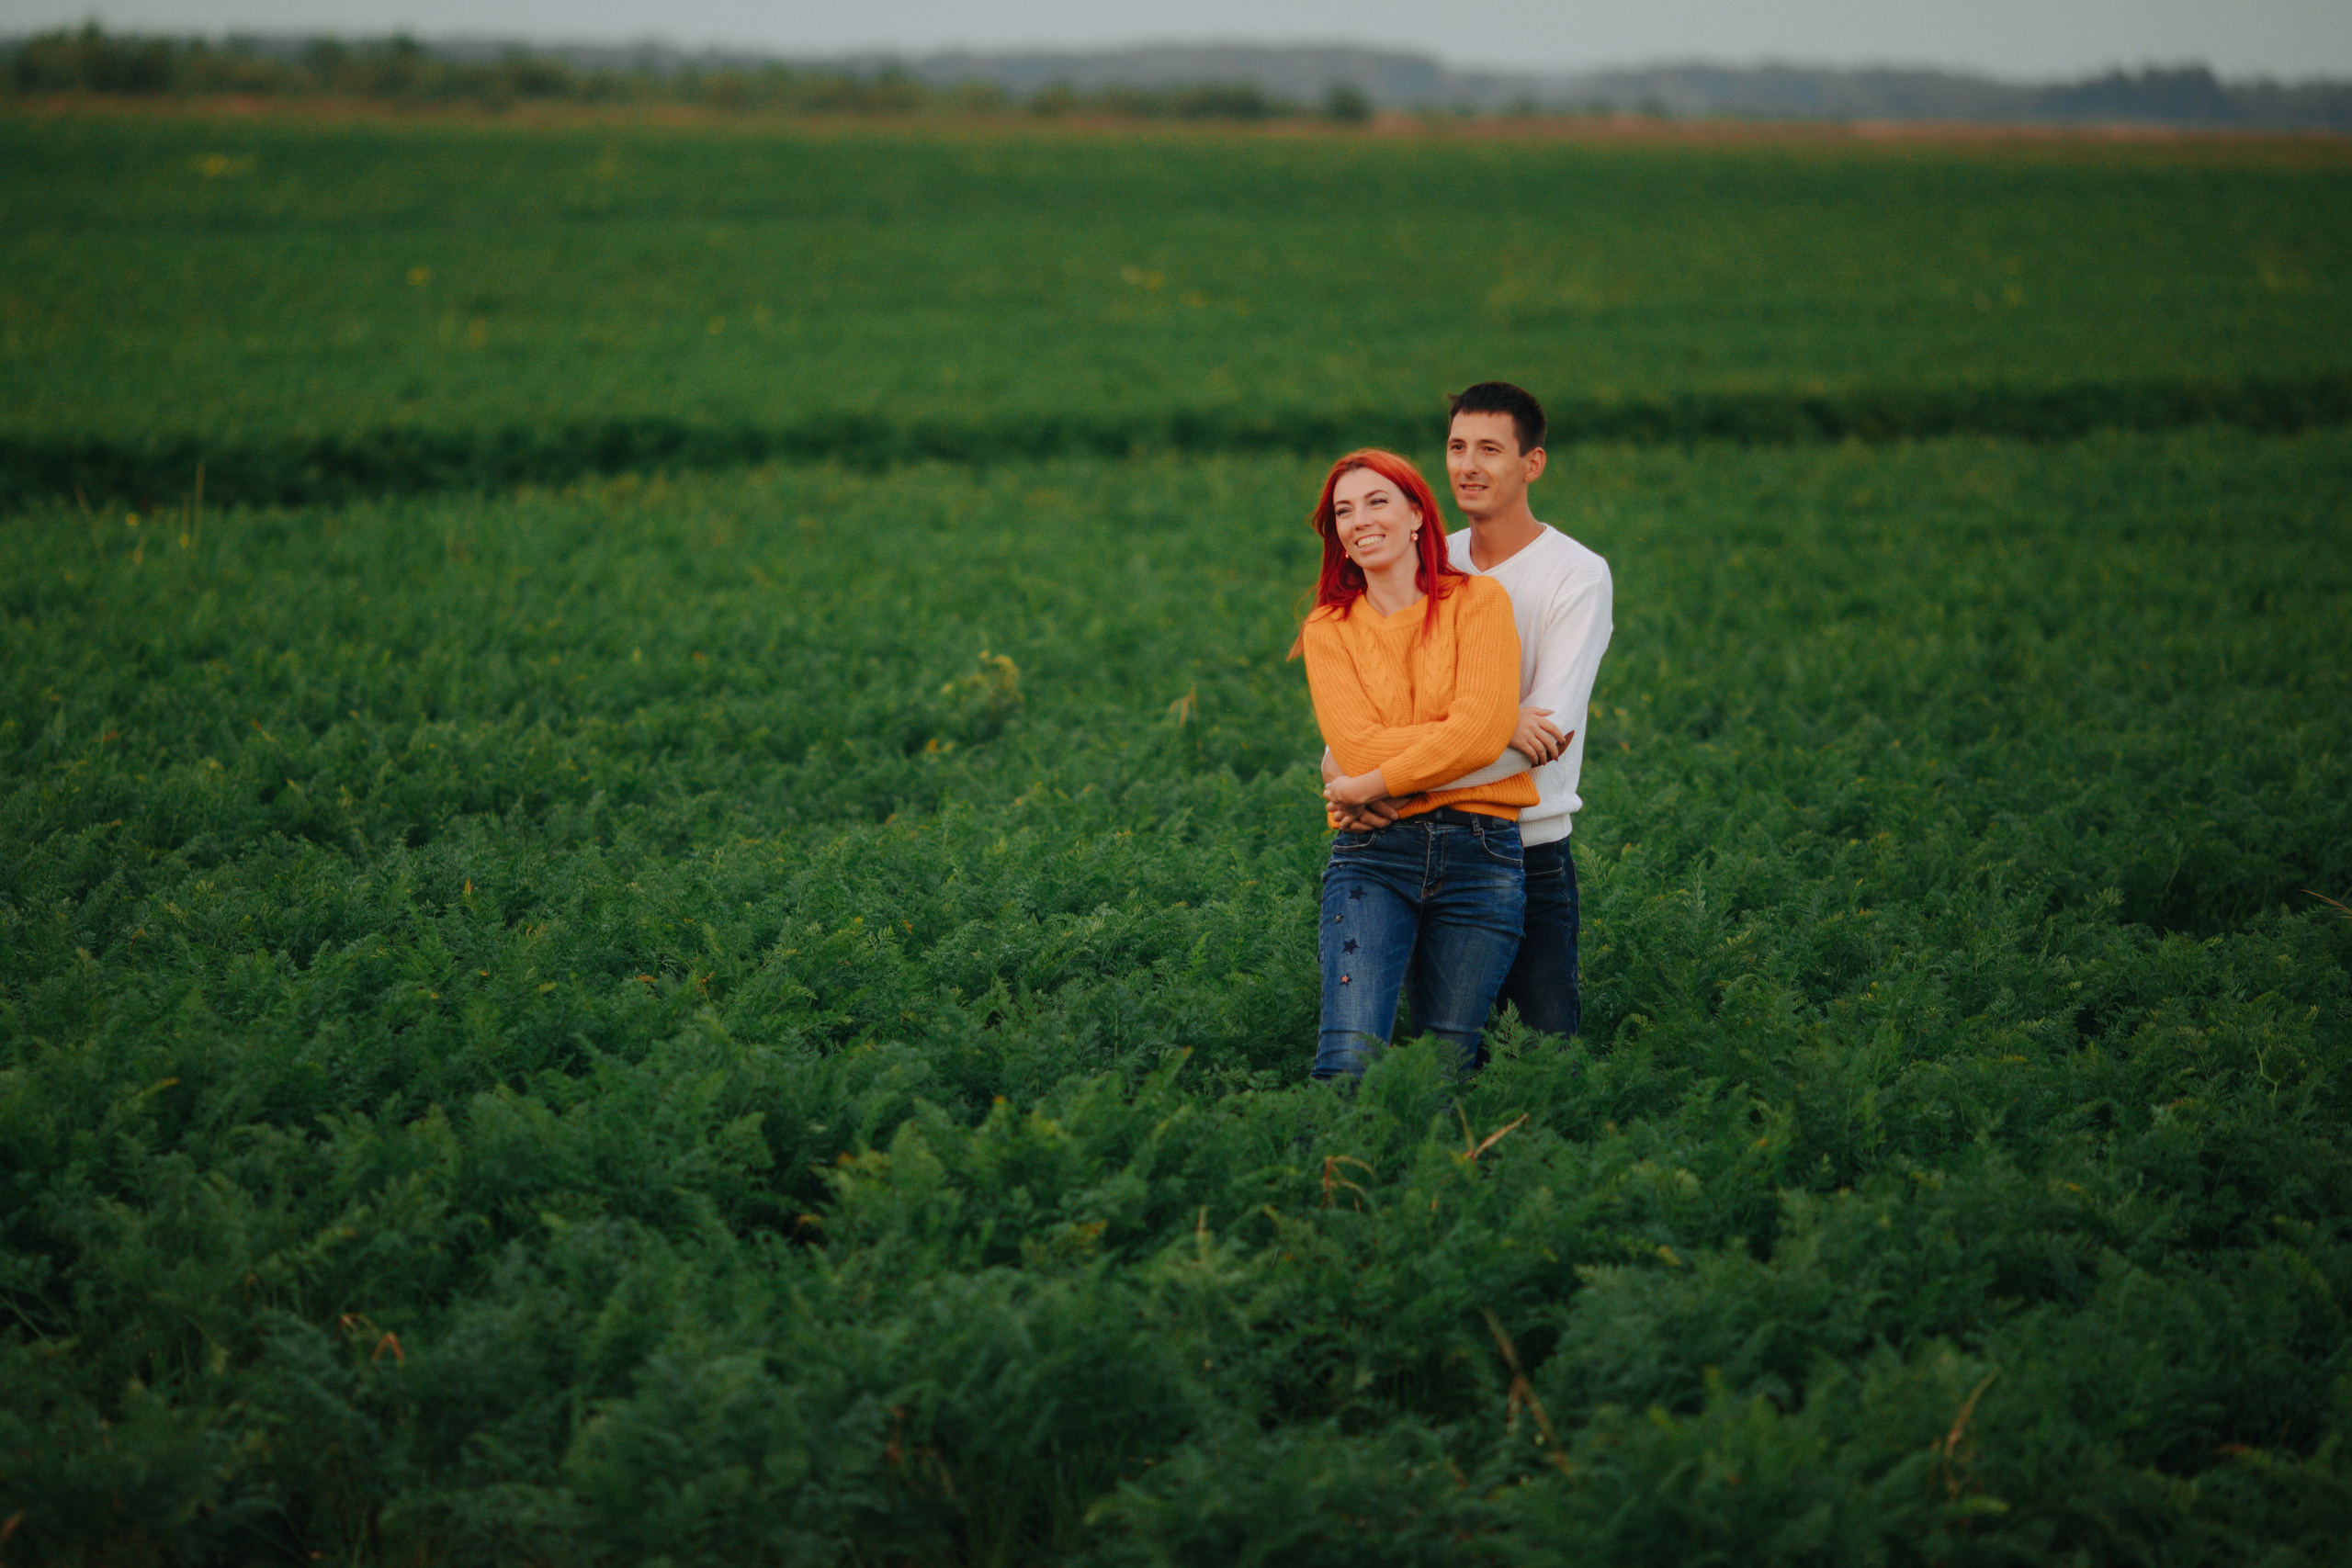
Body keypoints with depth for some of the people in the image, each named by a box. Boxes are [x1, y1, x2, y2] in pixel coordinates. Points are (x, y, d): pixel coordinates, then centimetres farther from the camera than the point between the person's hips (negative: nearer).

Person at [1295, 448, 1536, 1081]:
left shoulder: (1478, 601, 5)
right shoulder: (1327, 629, 9)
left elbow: (1480, 732, -8)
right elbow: (1358, 747, -6)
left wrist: (1371, 785, -8)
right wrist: (1507, 726, -7)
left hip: (1479, 852, 0)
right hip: (1371, 855, 0)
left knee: (1444, 1065, 3)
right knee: (1351, 1058, -18)